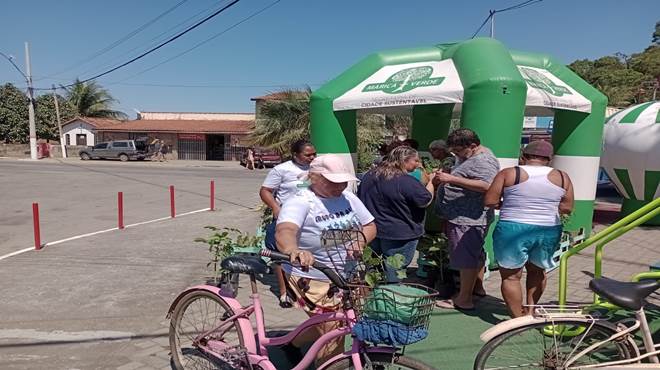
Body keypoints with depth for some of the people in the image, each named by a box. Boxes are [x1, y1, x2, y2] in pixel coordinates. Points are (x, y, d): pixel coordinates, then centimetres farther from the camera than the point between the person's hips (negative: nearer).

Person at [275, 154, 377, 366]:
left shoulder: (348, 197, 0)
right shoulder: (301, 203, -20)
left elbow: (370, 226, 7)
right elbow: (284, 231, -39)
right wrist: (294, 251, -62)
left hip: (347, 276, 8)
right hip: (314, 280, -7)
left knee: (332, 325, 22)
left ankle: (293, 343, 46)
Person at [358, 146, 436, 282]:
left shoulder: (369, 176, 5)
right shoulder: (406, 181, -20)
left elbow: (360, 200, 14)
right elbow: (426, 200, -13)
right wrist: (431, 182, 1)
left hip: (371, 234, 7)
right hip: (400, 236, -7)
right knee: (393, 278, 4)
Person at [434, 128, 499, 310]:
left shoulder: (483, 162, -19)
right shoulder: (470, 156, 14)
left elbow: (486, 186, -35)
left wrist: (452, 179, -34)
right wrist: (444, 178, 9)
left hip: (467, 219, -11)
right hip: (464, 216, 11)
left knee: (466, 257, -5)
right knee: (476, 253, 21)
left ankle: (464, 300, 3)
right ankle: (477, 287, 37)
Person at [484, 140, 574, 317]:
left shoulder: (508, 174, -6)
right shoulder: (562, 177, 3)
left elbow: (490, 201, -7)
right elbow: (567, 208, 5)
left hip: (513, 230, -4)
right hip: (549, 232, 4)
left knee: (511, 275, 8)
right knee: (537, 270, 25)